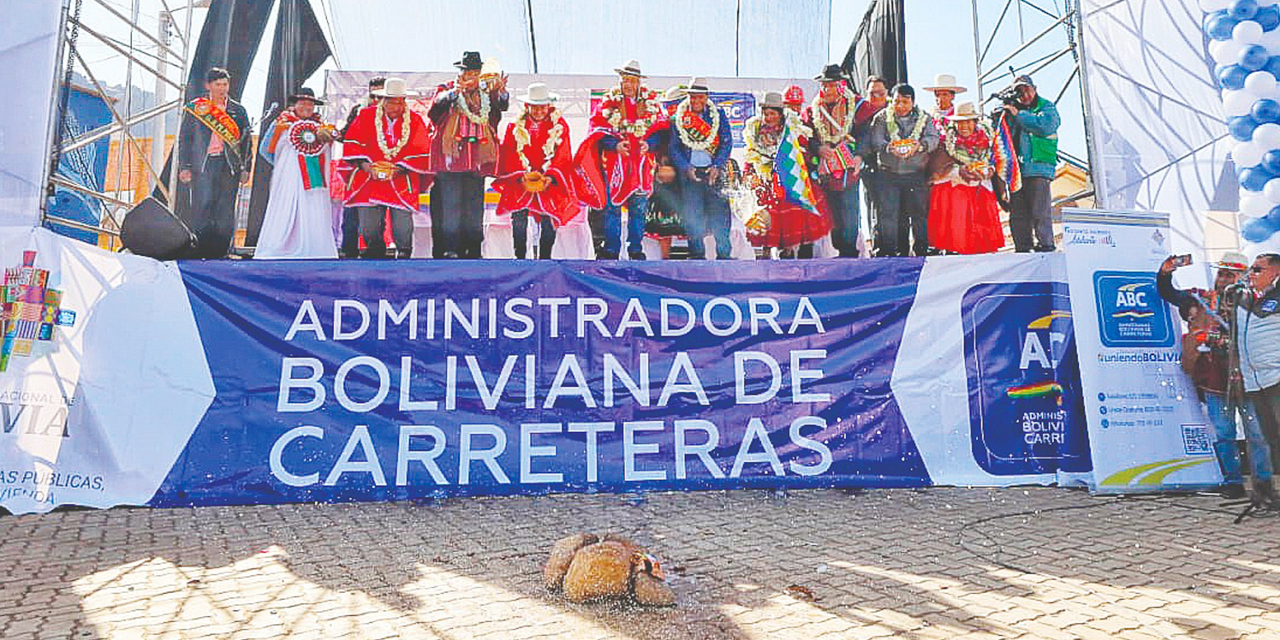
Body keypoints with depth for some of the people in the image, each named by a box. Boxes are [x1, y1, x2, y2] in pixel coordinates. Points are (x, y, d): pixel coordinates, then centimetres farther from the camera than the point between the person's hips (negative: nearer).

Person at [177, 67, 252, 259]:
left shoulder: (238, 110, 14)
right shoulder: (194, 108, 10)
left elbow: (247, 140, 14)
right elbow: (184, 138, 9)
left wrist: (245, 169, 5)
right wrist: (184, 167, 1)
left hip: (230, 165, 2)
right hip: (204, 164, -1)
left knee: (226, 210, -1)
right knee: (203, 205, -9)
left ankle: (221, 250, 4)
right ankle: (199, 249, -5)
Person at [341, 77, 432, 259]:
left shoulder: (415, 120, 4)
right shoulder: (366, 115, 6)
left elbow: (422, 153, 1)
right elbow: (352, 143, 6)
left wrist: (399, 169, -12)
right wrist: (364, 165, -10)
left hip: (402, 181, -1)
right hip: (369, 179, 1)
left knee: (403, 228, -10)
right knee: (369, 228, -3)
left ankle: (404, 254, 14)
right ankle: (375, 253, 21)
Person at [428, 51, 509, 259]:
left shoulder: (485, 94, 16)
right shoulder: (448, 90, 8)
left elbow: (503, 104, -3)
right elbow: (439, 101, -14)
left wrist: (501, 92, -26)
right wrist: (455, 91, -35)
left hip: (477, 159, 3)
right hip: (451, 156, -3)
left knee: (474, 206, 6)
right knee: (450, 205, -6)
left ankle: (472, 250, 13)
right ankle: (449, 249, -3)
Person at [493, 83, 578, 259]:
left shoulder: (560, 126, 6)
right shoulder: (515, 126, 8)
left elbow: (564, 157, 0)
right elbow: (508, 155, 2)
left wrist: (549, 178, -14)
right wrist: (521, 177, -13)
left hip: (550, 183, 0)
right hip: (521, 183, 0)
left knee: (549, 222, -7)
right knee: (519, 221, -10)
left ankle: (545, 258, 4)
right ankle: (520, 257, 1)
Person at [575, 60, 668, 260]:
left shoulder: (652, 101, 10)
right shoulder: (609, 101, 5)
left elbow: (661, 129, 9)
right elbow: (598, 130, 1)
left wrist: (648, 144, -9)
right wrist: (615, 144, -14)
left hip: (642, 162, 1)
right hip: (614, 162, -1)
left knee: (639, 208, 3)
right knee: (613, 206, -2)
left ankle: (636, 249, 13)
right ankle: (611, 250, 6)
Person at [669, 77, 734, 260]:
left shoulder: (718, 115, 8)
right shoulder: (677, 118, 8)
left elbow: (727, 142, 3)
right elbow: (674, 148, 5)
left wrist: (717, 166, -10)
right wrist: (686, 167, -10)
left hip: (714, 171, 0)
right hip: (689, 172, 1)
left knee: (719, 212, -5)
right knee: (692, 215, -1)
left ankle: (724, 255, 1)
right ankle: (697, 255, 7)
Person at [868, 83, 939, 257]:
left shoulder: (924, 119, 9)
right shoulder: (882, 118, 7)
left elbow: (933, 138, -4)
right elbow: (875, 141, -6)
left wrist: (919, 145, -26)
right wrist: (889, 147, -27)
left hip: (916, 174, 1)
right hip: (888, 173, 0)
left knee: (919, 213, 3)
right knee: (887, 213, -2)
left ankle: (921, 251, 15)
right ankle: (887, 251, 7)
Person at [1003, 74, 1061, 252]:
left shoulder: (1047, 107, 6)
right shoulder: (1014, 109, 21)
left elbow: (1045, 126, -14)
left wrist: (1018, 114, -12)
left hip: (1038, 166, -5)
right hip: (1016, 169, 5)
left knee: (1040, 210, -10)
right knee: (1017, 212, 4)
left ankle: (1045, 244, -5)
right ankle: (1022, 247, 10)